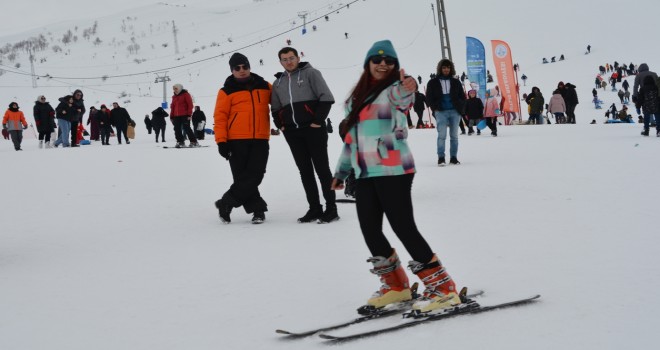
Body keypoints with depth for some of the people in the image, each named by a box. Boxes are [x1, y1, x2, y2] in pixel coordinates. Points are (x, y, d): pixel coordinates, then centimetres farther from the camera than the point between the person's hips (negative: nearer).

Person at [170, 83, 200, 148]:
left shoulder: (185, 94, -2)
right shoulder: (174, 97, 18)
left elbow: (190, 104, -7)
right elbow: (172, 107, 20)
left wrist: (189, 114, -14)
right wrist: (172, 117, 14)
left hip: (185, 115, -7)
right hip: (176, 116, 7)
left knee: (186, 128, -12)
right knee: (177, 129, 4)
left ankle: (193, 142, -8)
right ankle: (180, 142, 12)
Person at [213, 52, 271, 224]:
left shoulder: (264, 87, 12)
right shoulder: (227, 91, 3)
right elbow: (220, 117, -1)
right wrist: (221, 141, -9)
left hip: (260, 140, 2)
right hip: (237, 141, -2)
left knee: (254, 176, -9)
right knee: (242, 177, -2)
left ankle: (226, 203, 1)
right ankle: (257, 209, 9)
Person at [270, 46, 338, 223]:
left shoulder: (310, 73, -2)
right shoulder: (278, 83, 16)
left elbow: (326, 98, -9)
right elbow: (275, 108, 26)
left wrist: (318, 121, -13)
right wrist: (280, 125, 10)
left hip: (313, 129, -6)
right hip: (292, 132, 6)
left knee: (322, 168, -4)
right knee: (305, 171, 7)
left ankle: (331, 209, -1)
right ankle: (314, 209, 11)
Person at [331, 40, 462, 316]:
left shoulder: (394, 89, -4)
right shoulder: (356, 98, 17)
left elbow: (401, 96, -30)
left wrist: (407, 88, -53)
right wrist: (342, 170, 30)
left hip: (393, 170, -7)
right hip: (365, 173, 7)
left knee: (403, 227, -11)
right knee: (370, 231, 6)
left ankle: (443, 288, -6)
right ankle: (395, 286, 22)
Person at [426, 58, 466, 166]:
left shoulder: (456, 82, 13)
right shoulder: (433, 83, 7)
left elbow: (462, 97, 15)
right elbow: (429, 98, 6)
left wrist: (461, 109, 2)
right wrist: (435, 108, -8)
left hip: (455, 112, 3)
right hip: (441, 112, -3)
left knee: (454, 136, 6)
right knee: (442, 135, -12)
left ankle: (453, 157, 12)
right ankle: (441, 158, -8)